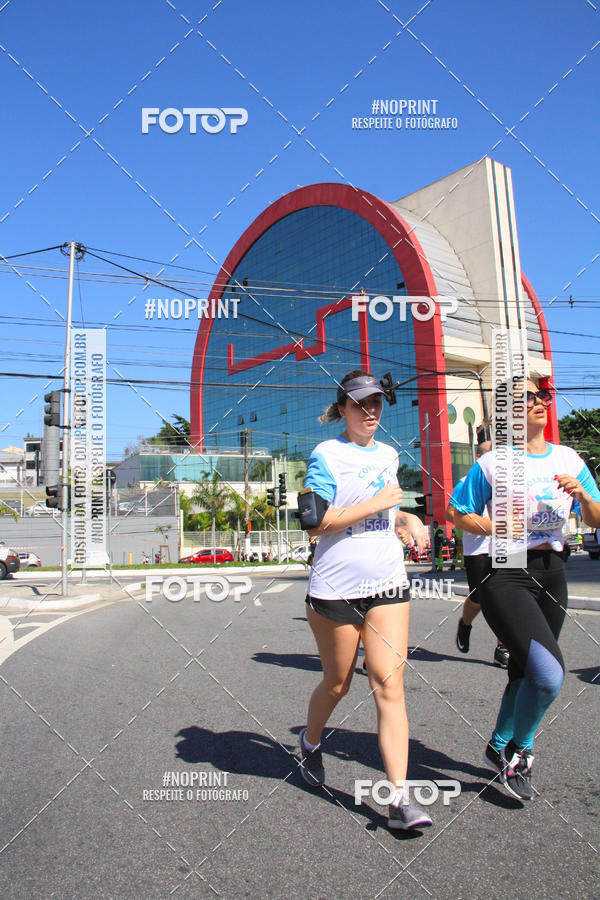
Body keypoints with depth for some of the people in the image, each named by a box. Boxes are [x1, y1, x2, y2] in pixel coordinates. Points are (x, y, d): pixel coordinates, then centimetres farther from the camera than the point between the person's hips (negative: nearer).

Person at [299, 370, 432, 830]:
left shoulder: (389, 455, 12)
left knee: (389, 686, -3)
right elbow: (315, 523, -15)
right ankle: (311, 742, 43)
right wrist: (377, 503, -16)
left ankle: (400, 797, 4)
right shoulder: (326, 455, -7)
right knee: (337, 683, 12)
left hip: (388, 585, 4)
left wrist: (408, 519, 6)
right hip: (335, 587, -4)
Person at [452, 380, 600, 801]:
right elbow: (460, 513, 2)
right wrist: (489, 527, -15)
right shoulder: (492, 463, -4)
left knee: (525, 672, 15)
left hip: (551, 573, 6)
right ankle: (520, 749, 9)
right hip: (505, 574, -5)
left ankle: (499, 747, 41)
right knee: (549, 674, -20)